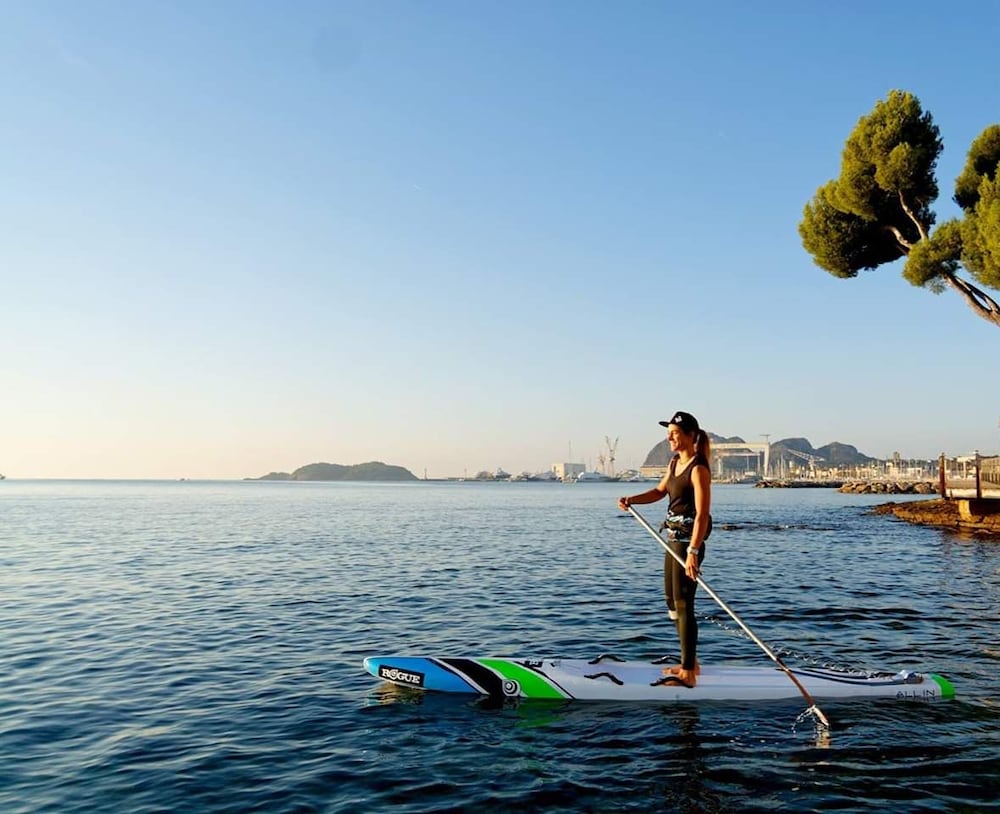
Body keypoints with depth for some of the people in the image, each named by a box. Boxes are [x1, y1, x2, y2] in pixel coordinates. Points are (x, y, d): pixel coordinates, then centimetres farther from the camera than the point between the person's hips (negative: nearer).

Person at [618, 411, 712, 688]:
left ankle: (688, 674, 3)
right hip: (674, 538, 10)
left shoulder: (698, 469, -18)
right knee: (672, 601, 17)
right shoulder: (674, 463, 10)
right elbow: (660, 491, 25)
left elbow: (703, 514, -24)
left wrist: (693, 551, -30)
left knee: (683, 604, -6)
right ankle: (690, 662, 30)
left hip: (689, 541, -10)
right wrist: (632, 500, 10)